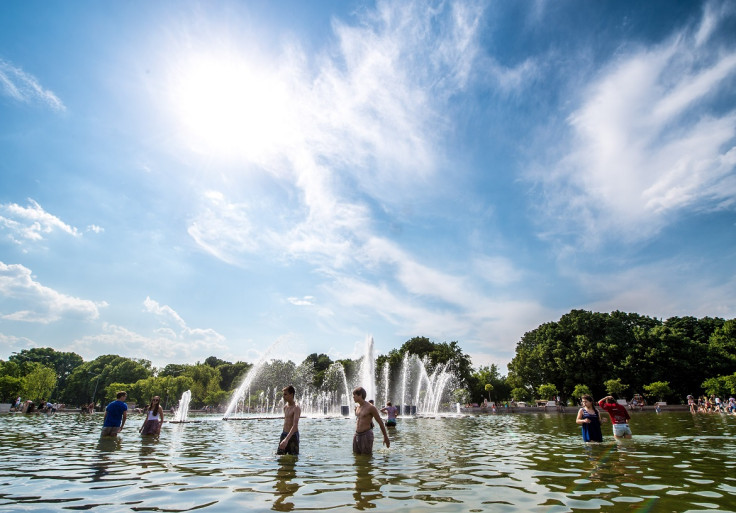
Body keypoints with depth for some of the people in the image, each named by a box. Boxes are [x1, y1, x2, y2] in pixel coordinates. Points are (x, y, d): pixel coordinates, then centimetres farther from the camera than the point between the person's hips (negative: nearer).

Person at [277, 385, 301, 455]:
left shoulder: (296, 408, -15)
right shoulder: (285, 406, 9)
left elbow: (295, 425, -26)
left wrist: (286, 439, -37)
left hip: (292, 436, -7)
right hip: (284, 434, 7)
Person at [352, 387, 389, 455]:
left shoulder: (371, 407, -14)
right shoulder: (358, 406, 8)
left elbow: (380, 422, -6)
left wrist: (386, 437, 1)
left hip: (366, 436, -7)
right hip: (356, 436, 7)